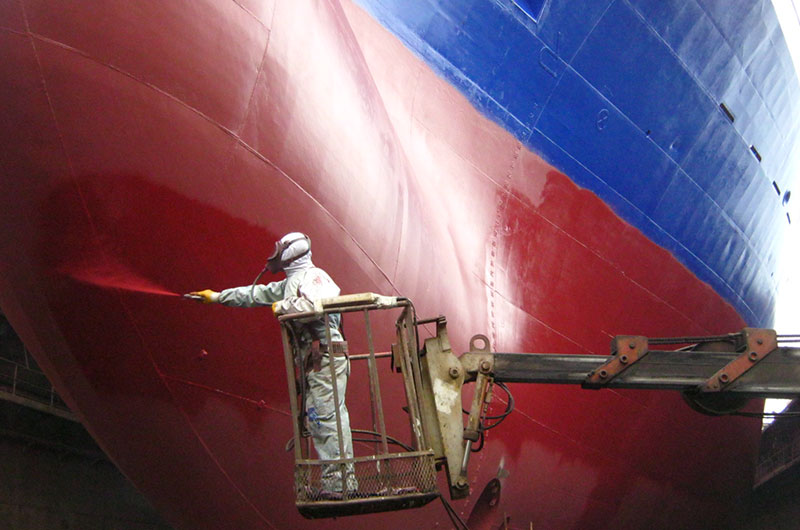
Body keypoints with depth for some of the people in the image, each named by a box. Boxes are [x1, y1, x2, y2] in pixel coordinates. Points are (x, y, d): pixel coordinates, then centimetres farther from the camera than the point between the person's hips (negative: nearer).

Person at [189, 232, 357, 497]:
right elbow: (257, 294, 32)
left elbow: (313, 304, -27)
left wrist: (282, 307, -10)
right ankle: (344, 480, 5)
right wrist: (217, 297, 36)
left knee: (327, 417, -13)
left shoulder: (313, 276, -6)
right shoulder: (290, 283, 24)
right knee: (317, 418, 5)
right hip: (313, 361, 10)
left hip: (326, 357, -10)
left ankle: (338, 481, -13)